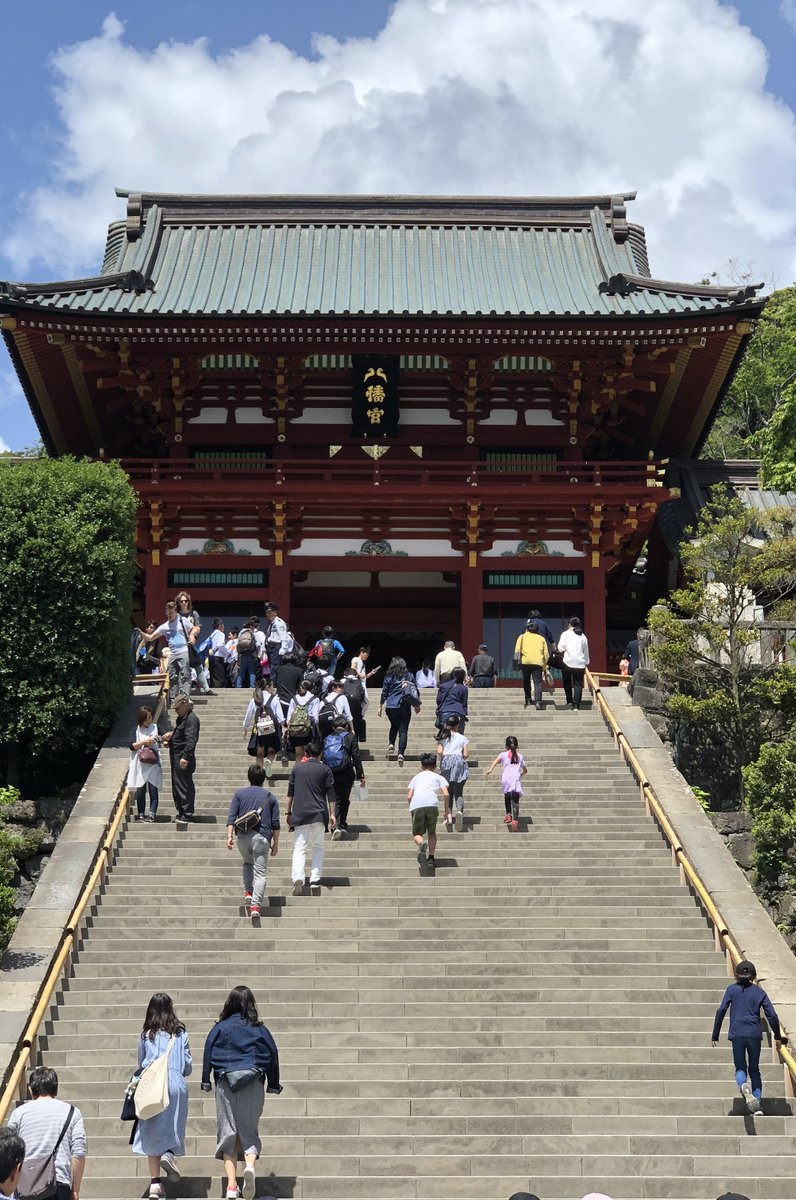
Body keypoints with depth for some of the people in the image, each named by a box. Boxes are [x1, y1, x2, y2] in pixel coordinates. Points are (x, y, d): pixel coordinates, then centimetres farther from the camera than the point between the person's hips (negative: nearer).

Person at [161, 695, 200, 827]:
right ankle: (182, 812, 24)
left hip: (183, 759, -11)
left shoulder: (191, 719, -14)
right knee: (177, 786, 16)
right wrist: (169, 741, 10)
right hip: (176, 757, 11)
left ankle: (187, 814, -1)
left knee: (185, 786, -6)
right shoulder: (182, 718, 18)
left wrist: (185, 757, -29)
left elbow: (191, 740, -23)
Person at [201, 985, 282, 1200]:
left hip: (225, 1082, 0)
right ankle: (250, 1165, -24)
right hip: (253, 1084, 0)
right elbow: (273, 1054, 8)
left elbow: (208, 1054, 3)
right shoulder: (259, 1029, 6)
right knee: (249, 1131, 7)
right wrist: (274, 1084, 16)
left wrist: (206, 1082, 7)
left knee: (227, 1132, 4)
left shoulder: (220, 1028, 4)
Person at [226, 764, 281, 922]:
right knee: (260, 872, -2)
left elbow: (231, 816, 1)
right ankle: (256, 906, -16)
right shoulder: (270, 796, 11)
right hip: (262, 837, -2)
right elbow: (275, 823, 8)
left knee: (247, 863, 27)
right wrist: (276, 843, 14)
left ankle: (248, 892, 8)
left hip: (243, 836, 2)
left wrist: (230, 835, -3)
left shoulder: (239, 793, 11)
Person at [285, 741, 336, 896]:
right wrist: (332, 814, 6)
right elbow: (330, 793, 2)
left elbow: (290, 791, 10)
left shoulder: (297, 768, 9)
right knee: (318, 848, 9)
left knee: (299, 848, -1)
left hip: (300, 814, 0)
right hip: (319, 814, 0)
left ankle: (297, 879, -22)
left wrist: (288, 812, 16)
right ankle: (315, 882, -1)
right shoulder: (325, 769, 5)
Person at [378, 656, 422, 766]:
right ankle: (401, 753, -14)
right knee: (403, 730, -2)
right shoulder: (409, 676, 4)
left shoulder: (389, 677, 2)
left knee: (394, 726, 24)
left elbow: (384, 693, 4)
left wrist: (380, 706, 13)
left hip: (391, 707, 1)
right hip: (405, 707, -1)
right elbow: (416, 690, 7)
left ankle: (391, 744, 6)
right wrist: (417, 705, 20)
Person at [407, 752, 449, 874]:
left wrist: (412, 808, 31)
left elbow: (409, 796, 17)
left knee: (417, 834, 7)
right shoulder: (438, 777, 27)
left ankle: (421, 843, -28)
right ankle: (431, 858, 2)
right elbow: (446, 794, 11)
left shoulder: (416, 777, 31)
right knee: (432, 832, 18)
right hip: (432, 803, 0)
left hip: (416, 804, 0)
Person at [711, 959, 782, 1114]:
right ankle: (757, 1105, 1)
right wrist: (778, 1037, 17)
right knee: (754, 1070, 13)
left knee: (740, 1068, 7)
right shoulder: (759, 992, 10)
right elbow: (772, 1015, 5)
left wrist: (715, 1035, 4)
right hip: (755, 1034, 1)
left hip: (737, 1034, -1)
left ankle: (743, 1085, -28)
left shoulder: (732, 989, 7)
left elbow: (721, 1011, -1)